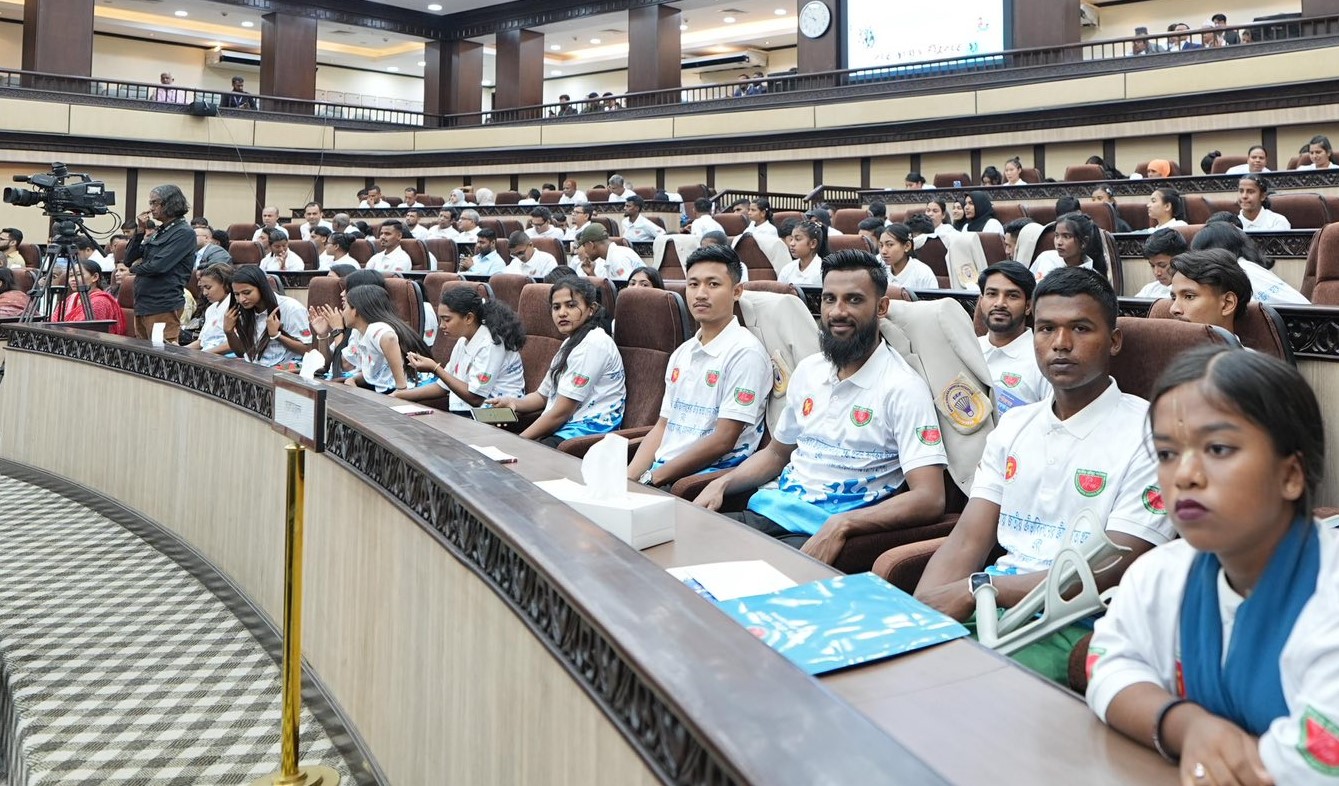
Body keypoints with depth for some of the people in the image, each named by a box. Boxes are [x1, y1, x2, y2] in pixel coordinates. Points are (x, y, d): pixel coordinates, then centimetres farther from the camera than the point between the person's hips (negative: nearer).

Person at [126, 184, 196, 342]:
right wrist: (140, 231, 5)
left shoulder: (184, 233, -9)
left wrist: (136, 267, 2)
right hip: (142, 305, 8)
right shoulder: (158, 231, 16)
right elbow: (129, 258, 17)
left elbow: (158, 266, -18)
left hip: (163, 307, -8)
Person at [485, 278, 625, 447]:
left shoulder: (593, 343, -15)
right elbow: (543, 395, 22)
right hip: (560, 429, 9)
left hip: (585, 431, -9)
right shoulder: (571, 341, 18)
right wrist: (514, 402, 1)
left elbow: (561, 412, -16)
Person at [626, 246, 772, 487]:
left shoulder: (745, 352, -9)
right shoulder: (681, 354, 16)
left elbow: (723, 440, -14)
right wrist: (629, 477, -1)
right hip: (660, 468, 7)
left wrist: (652, 478, -13)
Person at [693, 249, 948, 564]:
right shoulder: (808, 370, 13)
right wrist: (722, 483, 7)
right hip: (769, 512, 7)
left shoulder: (902, 387, -9)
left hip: (827, 533, -7)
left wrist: (842, 525, -29)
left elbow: (929, 499, -17)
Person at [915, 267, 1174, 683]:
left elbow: (1110, 574, -13)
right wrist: (918, 612, -12)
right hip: (996, 601, 5)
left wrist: (976, 588, -19)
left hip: (1076, 621, -5)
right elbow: (966, 541, 8)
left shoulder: (1147, 433, -5)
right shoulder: (1013, 425, 14)